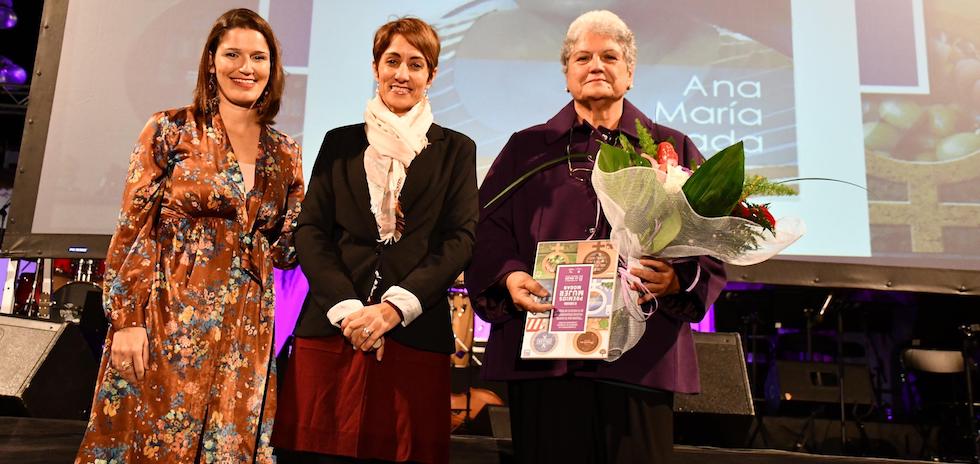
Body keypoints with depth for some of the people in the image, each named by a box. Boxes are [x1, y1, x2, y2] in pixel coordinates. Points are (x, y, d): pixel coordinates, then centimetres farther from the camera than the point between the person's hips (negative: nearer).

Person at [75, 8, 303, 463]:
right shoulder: (171, 130, -3)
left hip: (244, 334, 4)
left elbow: (284, 251, 9)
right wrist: (127, 319, -11)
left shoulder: (285, 154, 8)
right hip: (169, 322, -3)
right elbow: (132, 231, -5)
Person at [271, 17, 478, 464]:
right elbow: (310, 230, 6)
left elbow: (461, 239, 0)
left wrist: (394, 307, -12)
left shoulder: (455, 150, 10)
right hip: (331, 329, 1)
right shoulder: (340, 143, 14)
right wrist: (346, 307, -9)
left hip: (415, 336, -1)